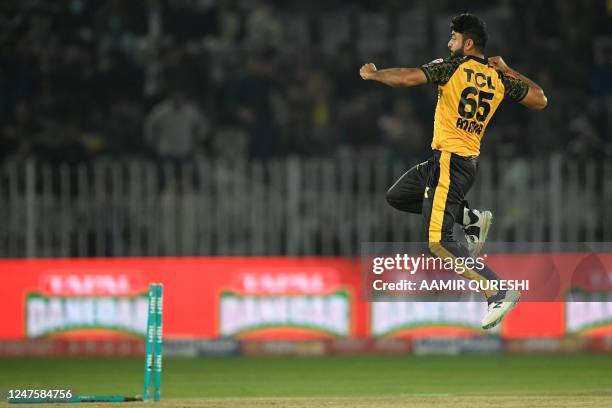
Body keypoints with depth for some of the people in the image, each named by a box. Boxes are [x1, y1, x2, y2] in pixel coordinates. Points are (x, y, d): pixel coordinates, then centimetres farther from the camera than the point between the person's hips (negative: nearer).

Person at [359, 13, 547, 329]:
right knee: (396, 197, 23)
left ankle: (499, 293, -16)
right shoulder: (499, 78, 7)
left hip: (449, 161, -8)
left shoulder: (453, 67, -11)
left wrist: (372, 74, -2)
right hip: (468, 160, 8)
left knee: (439, 243, -10)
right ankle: (471, 219, 19)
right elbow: (540, 100, 14)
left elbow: (408, 77, -20)